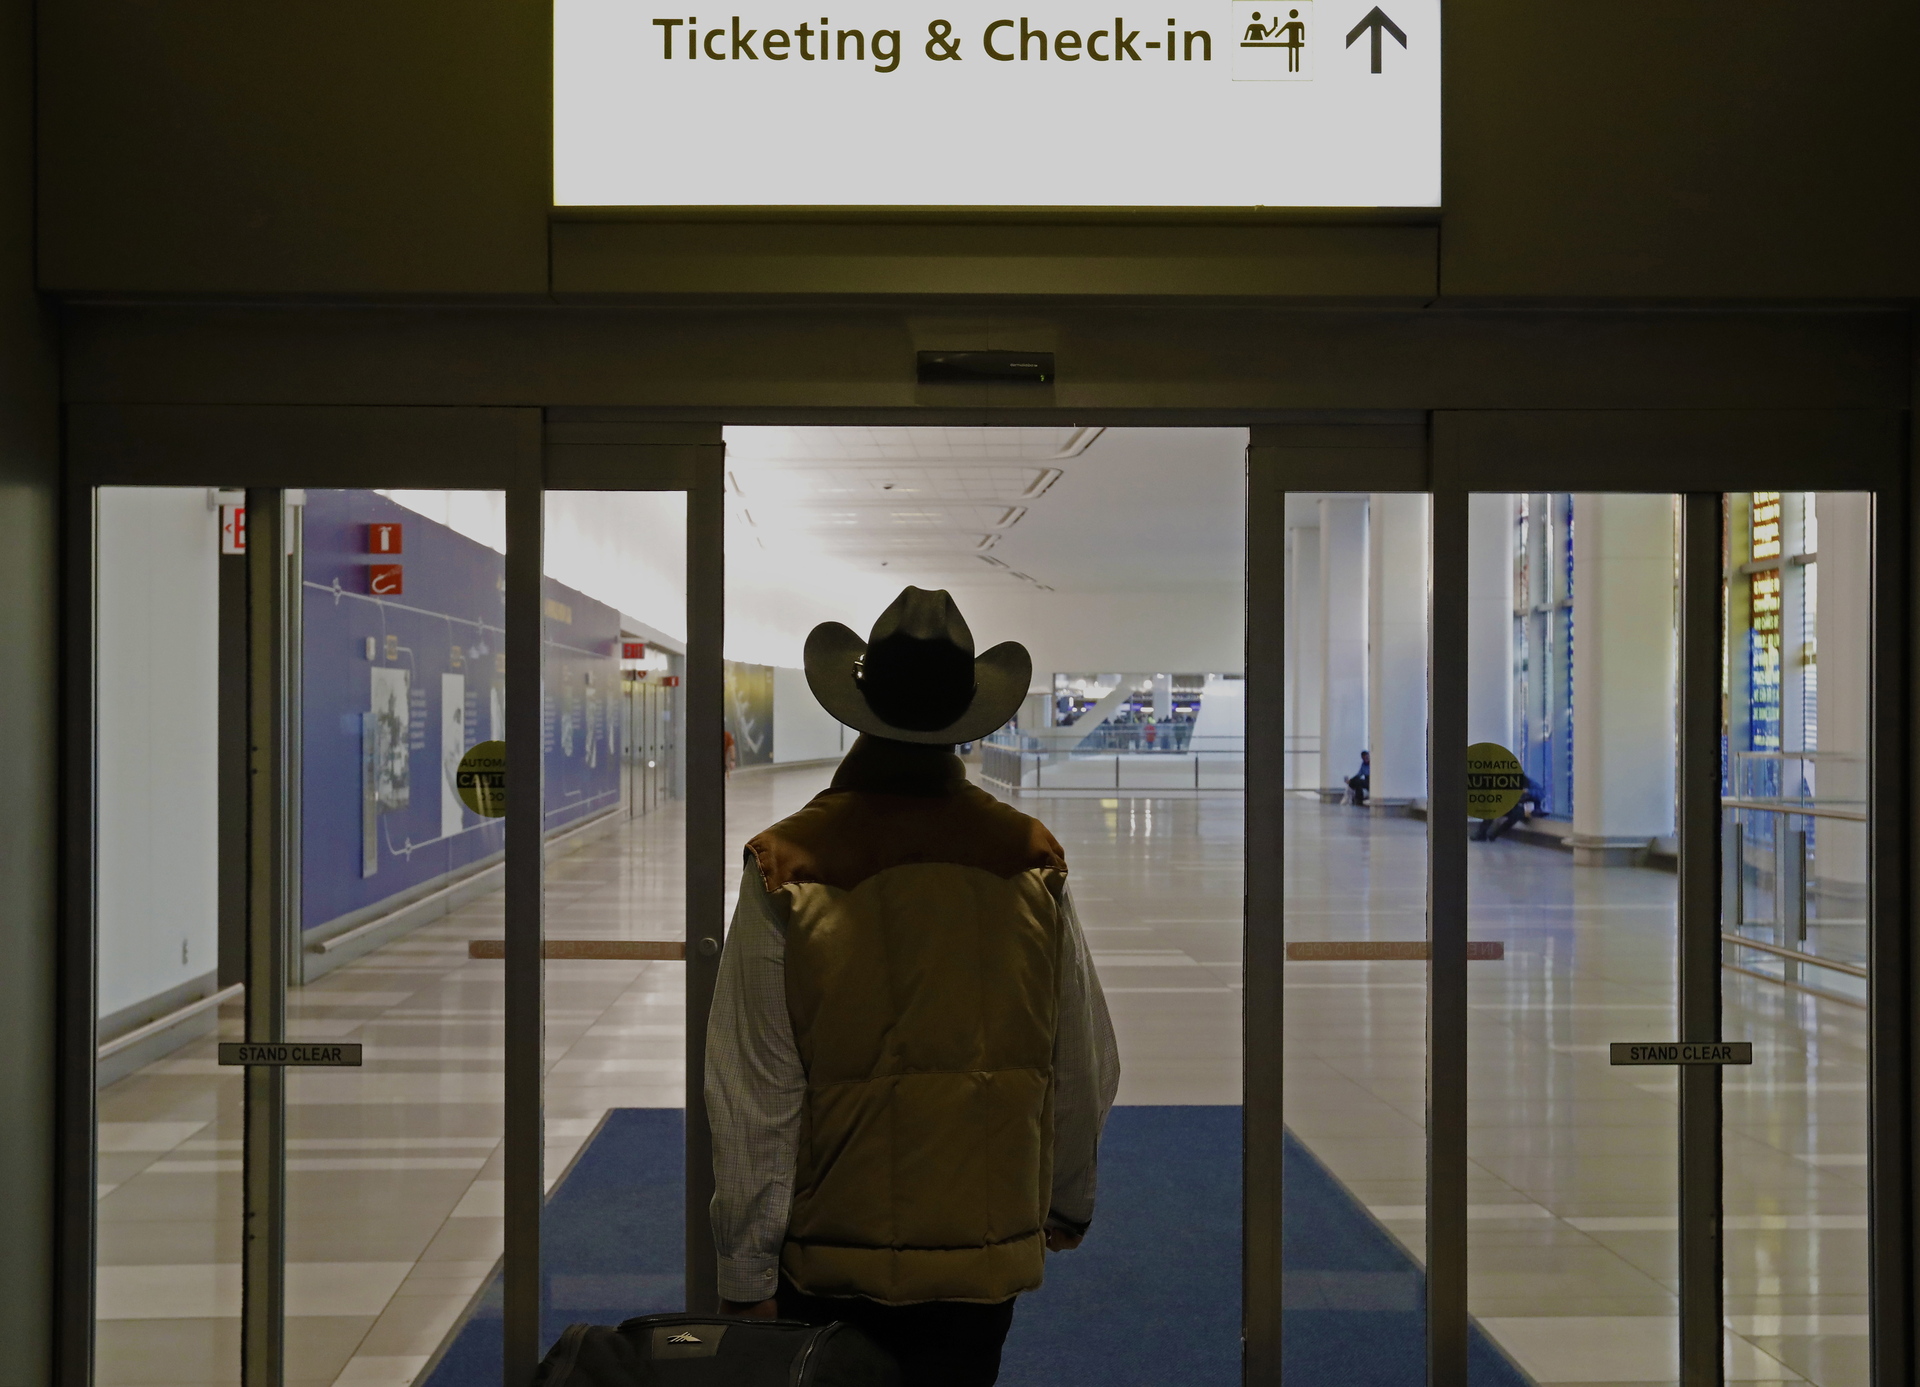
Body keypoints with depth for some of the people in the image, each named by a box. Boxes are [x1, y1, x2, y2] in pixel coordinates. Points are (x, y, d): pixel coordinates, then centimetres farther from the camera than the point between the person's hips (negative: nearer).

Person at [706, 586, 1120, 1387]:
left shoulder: (788, 869, -13)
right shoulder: (1030, 861, -6)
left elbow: (752, 1101, -13)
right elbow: (1087, 1070, 3)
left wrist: (747, 1276, -3)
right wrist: (1069, 1201, 20)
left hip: (832, 1263, -1)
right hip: (989, 1245, 2)